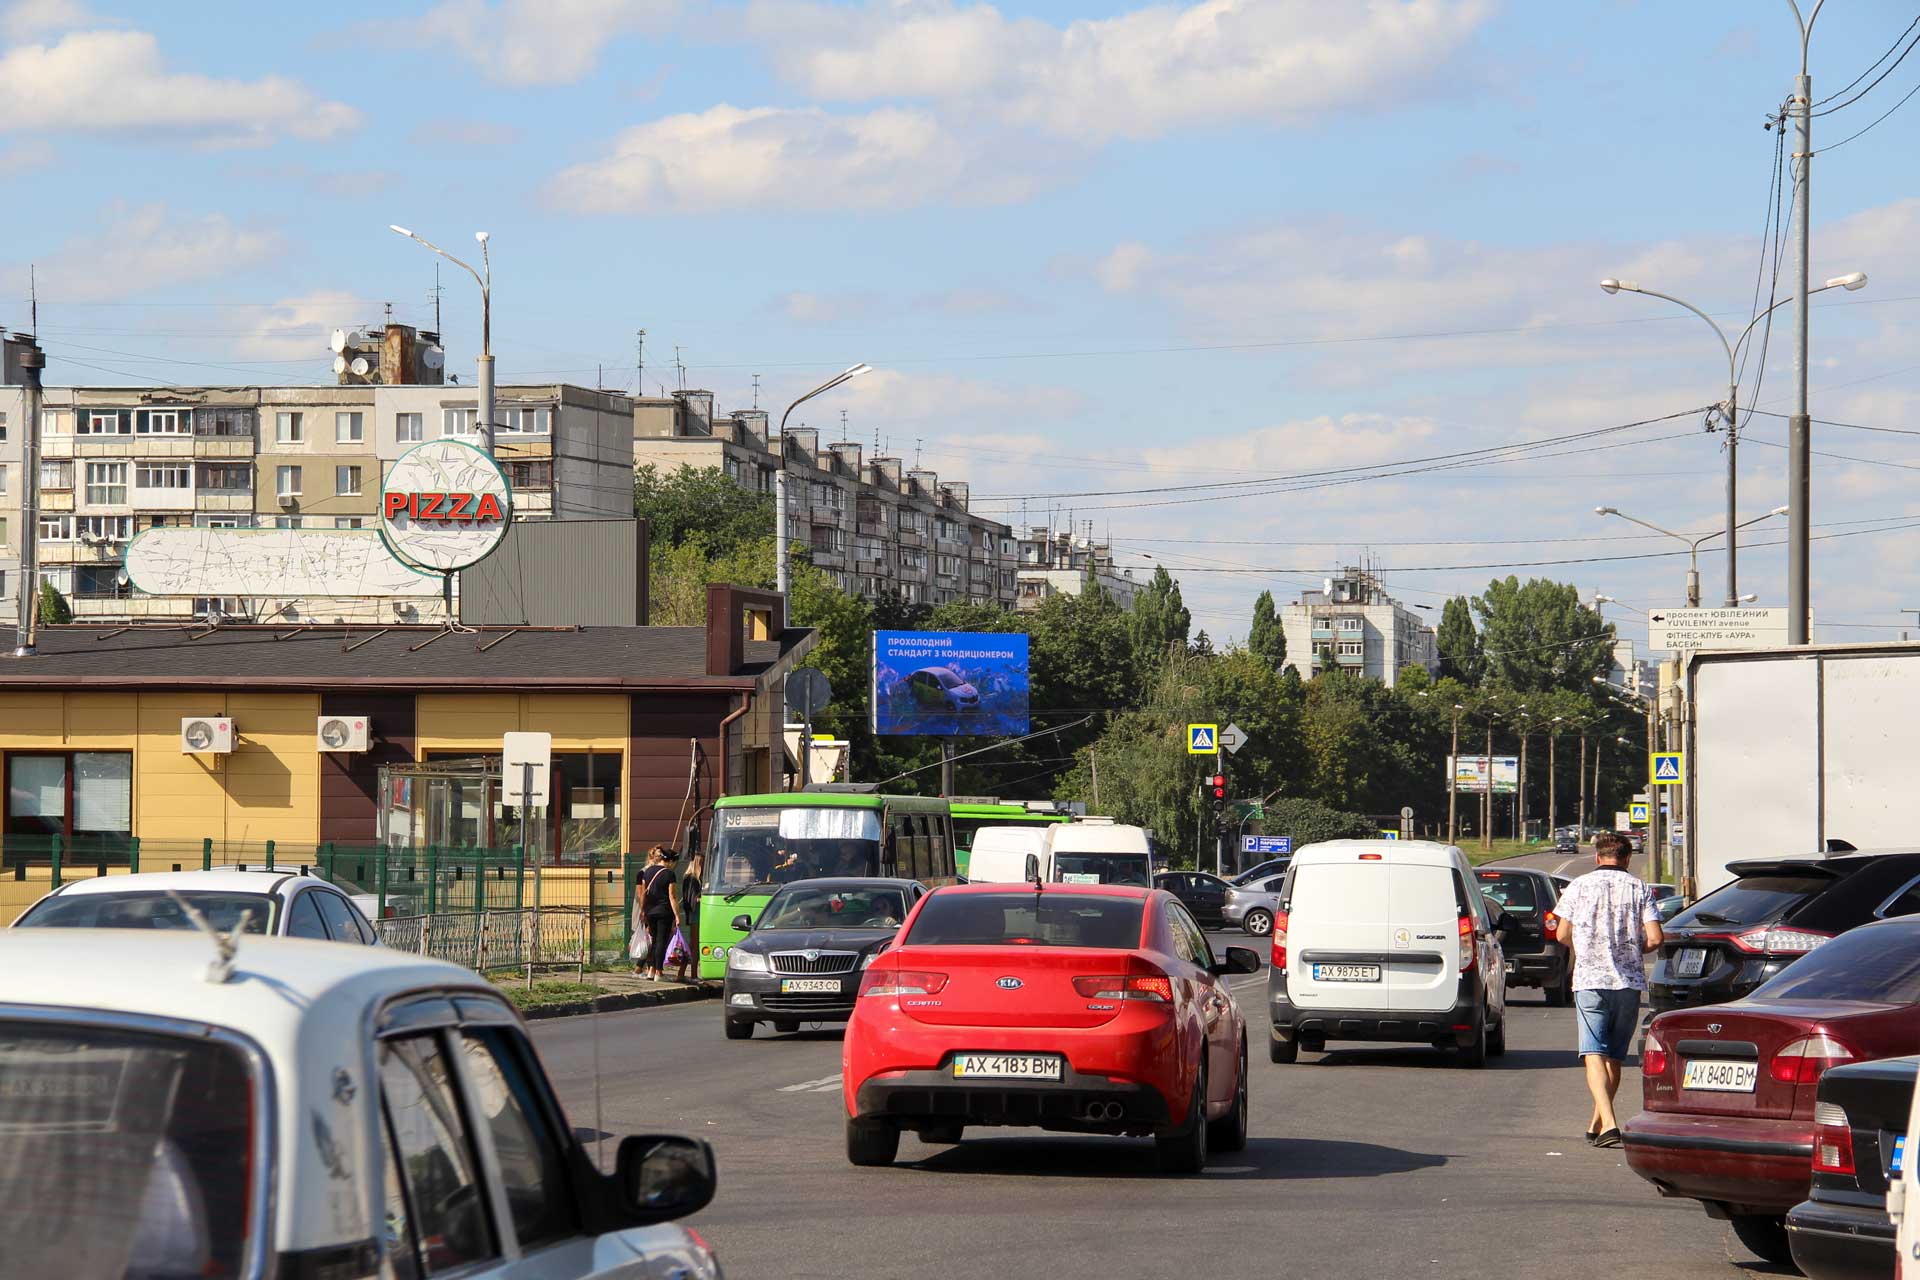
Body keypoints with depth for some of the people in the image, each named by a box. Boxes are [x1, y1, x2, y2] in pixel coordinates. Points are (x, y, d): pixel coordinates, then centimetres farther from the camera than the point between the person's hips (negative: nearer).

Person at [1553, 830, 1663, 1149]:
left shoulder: (1580, 886, 2)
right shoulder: (1640, 888, 4)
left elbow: (1562, 935, 4)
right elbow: (1655, 938, -3)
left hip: (1590, 980, -2)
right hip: (1629, 982, 2)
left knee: (1595, 1055, -8)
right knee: (1615, 1057, 16)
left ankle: (1608, 1124, -25)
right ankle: (1597, 1123, 24)